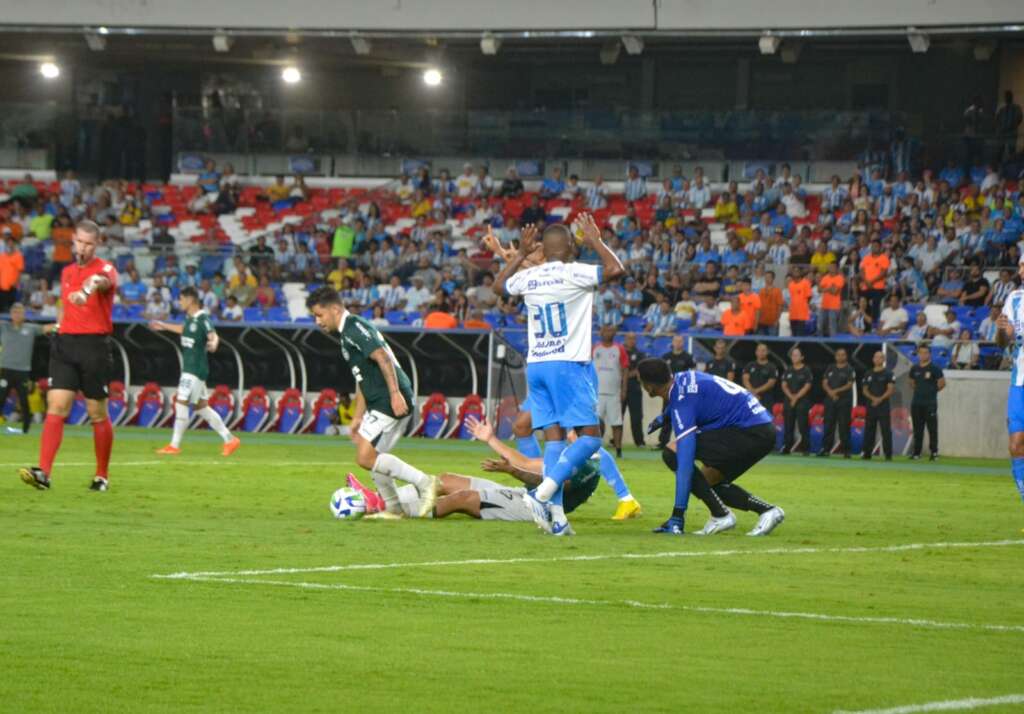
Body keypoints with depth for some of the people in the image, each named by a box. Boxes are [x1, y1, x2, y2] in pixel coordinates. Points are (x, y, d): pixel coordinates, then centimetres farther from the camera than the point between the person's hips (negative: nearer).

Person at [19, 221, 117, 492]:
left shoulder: (105, 268, -5)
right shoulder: (67, 272, 16)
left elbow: (102, 281, -32)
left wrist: (87, 290, -53)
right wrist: (61, 323, 16)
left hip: (95, 345, -5)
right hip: (65, 344, 5)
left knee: (98, 414, 3)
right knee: (56, 407, -9)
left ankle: (102, 476, 17)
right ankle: (43, 473, -19)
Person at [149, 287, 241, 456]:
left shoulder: (203, 319, -15)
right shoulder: (190, 319, 12)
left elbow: (213, 335, -29)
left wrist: (213, 343, -52)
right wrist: (163, 326, 44)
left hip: (196, 369, -9)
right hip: (189, 367, 9)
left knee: (181, 402, -8)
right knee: (201, 406, 11)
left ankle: (174, 446, -3)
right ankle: (229, 439, 16)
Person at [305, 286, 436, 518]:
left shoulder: (354, 328, -10)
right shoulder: (347, 333, 22)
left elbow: (382, 357, -22)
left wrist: (395, 393, -29)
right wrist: (358, 417, 26)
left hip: (393, 401, -10)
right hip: (379, 403, 10)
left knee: (366, 458, -13)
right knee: (371, 456, 15)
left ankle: (424, 483, -11)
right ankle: (392, 508, 20)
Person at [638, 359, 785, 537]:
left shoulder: (683, 401, -16)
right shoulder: (684, 378, 9)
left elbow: (685, 459, -23)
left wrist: (678, 514, -23)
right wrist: (664, 417, 52)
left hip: (749, 432, -10)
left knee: (672, 452, -12)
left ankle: (720, 515, -10)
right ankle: (767, 510, 8)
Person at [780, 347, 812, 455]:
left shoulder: (806, 371, 1)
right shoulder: (788, 371, 14)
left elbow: (807, 386, -6)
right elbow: (784, 385, 8)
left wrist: (797, 397, -13)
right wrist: (791, 396, -8)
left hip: (802, 401, -4)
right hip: (789, 401, 4)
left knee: (803, 426, -8)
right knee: (788, 426, 4)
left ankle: (805, 449, -8)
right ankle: (786, 448, 6)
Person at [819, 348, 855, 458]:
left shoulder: (849, 370, 1)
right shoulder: (830, 368, 14)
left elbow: (850, 385, -8)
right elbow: (824, 383, 9)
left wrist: (837, 391, -19)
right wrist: (830, 392, -9)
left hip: (844, 400, -4)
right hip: (830, 400, 4)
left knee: (844, 426, -6)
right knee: (828, 425, 2)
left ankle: (846, 451, -3)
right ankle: (825, 449, 5)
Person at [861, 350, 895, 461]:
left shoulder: (888, 373, 1)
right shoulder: (868, 374, 14)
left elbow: (891, 389, -6)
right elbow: (864, 390, 10)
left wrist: (880, 399, -15)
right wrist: (873, 398, -8)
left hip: (884, 405, -4)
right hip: (871, 405, 4)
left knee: (886, 430, -7)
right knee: (869, 430, 5)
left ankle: (888, 454, -6)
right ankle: (867, 453, 10)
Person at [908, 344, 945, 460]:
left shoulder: (934, 368, -5)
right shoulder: (914, 369, 11)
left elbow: (942, 383, -2)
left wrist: (933, 391, 2)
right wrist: (919, 391, 11)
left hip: (930, 403, -5)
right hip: (916, 402, 5)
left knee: (932, 428, -5)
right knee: (917, 429, 8)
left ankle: (934, 452, -2)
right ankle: (916, 452, 12)